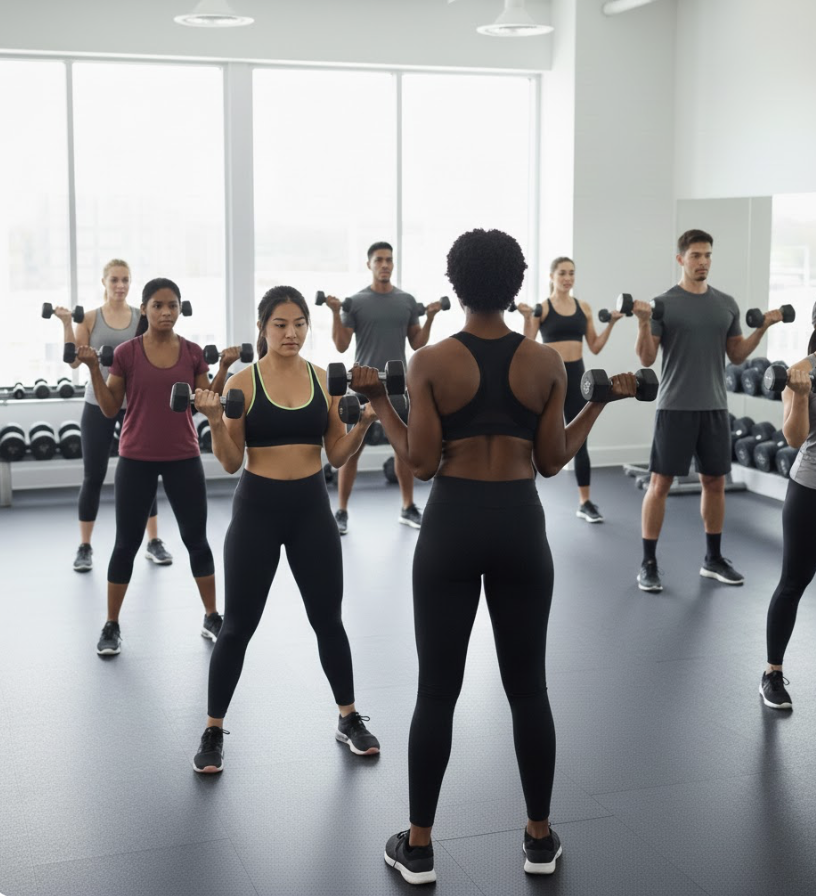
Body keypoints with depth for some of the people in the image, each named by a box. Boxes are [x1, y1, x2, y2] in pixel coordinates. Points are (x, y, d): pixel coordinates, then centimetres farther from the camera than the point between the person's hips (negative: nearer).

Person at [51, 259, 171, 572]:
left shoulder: (144, 317, 3)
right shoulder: (90, 317, -1)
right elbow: (75, 361, -6)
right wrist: (66, 324, -14)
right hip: (99, 404, -1)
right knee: (93, 477, 3)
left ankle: (154, 542, 16)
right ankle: (85, 547, 14)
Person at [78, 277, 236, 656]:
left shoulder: (193, 353, 1)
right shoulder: (126, 353, -5)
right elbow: (110, 409, -3)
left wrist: (224, 367, -6)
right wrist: (93, 368, -14)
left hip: (183, 458, 2)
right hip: (136, 459, -2)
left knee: (196, 539, 9)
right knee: (127, 542, 5)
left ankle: (212, 618, 23)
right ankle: (111, 626, 17)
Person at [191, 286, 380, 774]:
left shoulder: (324, 380, 2)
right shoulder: (243, 382, -6)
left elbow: (338, 455, 5)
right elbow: (231, 462, -6)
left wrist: (364, 422, -11)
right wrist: (216, 422, -22)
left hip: (312, 507, 3)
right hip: (258, 508, -3)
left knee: (328, 619, 13)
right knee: (238, 627, 3)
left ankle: (350, 720, 29)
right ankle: (214, 732, 16)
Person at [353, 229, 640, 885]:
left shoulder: (430, 363, -7)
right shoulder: (547, 362, -3)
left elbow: (421, 463, -7)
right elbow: (552, 462, 1)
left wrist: (380, 402, 5)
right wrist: (601, 402, 13)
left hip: (451, 525, -1)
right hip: (520, 525, 1)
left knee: (438, 691, 7)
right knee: (528, 687, 12)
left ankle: (419, 847, 15)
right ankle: (540, 839, 23)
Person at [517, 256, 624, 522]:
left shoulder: (584, 307, 8)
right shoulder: (542, 308, -4)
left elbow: (595, 347, 11)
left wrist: (611, 323, 1)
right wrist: (527, 318, -22)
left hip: (576, 376, 4)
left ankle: (585, 503, 14)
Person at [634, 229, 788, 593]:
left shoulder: (727, 304, 10)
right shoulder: (664, 303, -5)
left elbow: (736, 355, 13)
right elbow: (647, 359, -9)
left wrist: (762, 328, 2)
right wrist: (643, 322, -24)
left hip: (715, 408, 5)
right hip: (675, 408, -5)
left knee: (715, 483, 11)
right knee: (660, 483, -3)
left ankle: (713, 559, 23)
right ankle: (648, 563, 5)